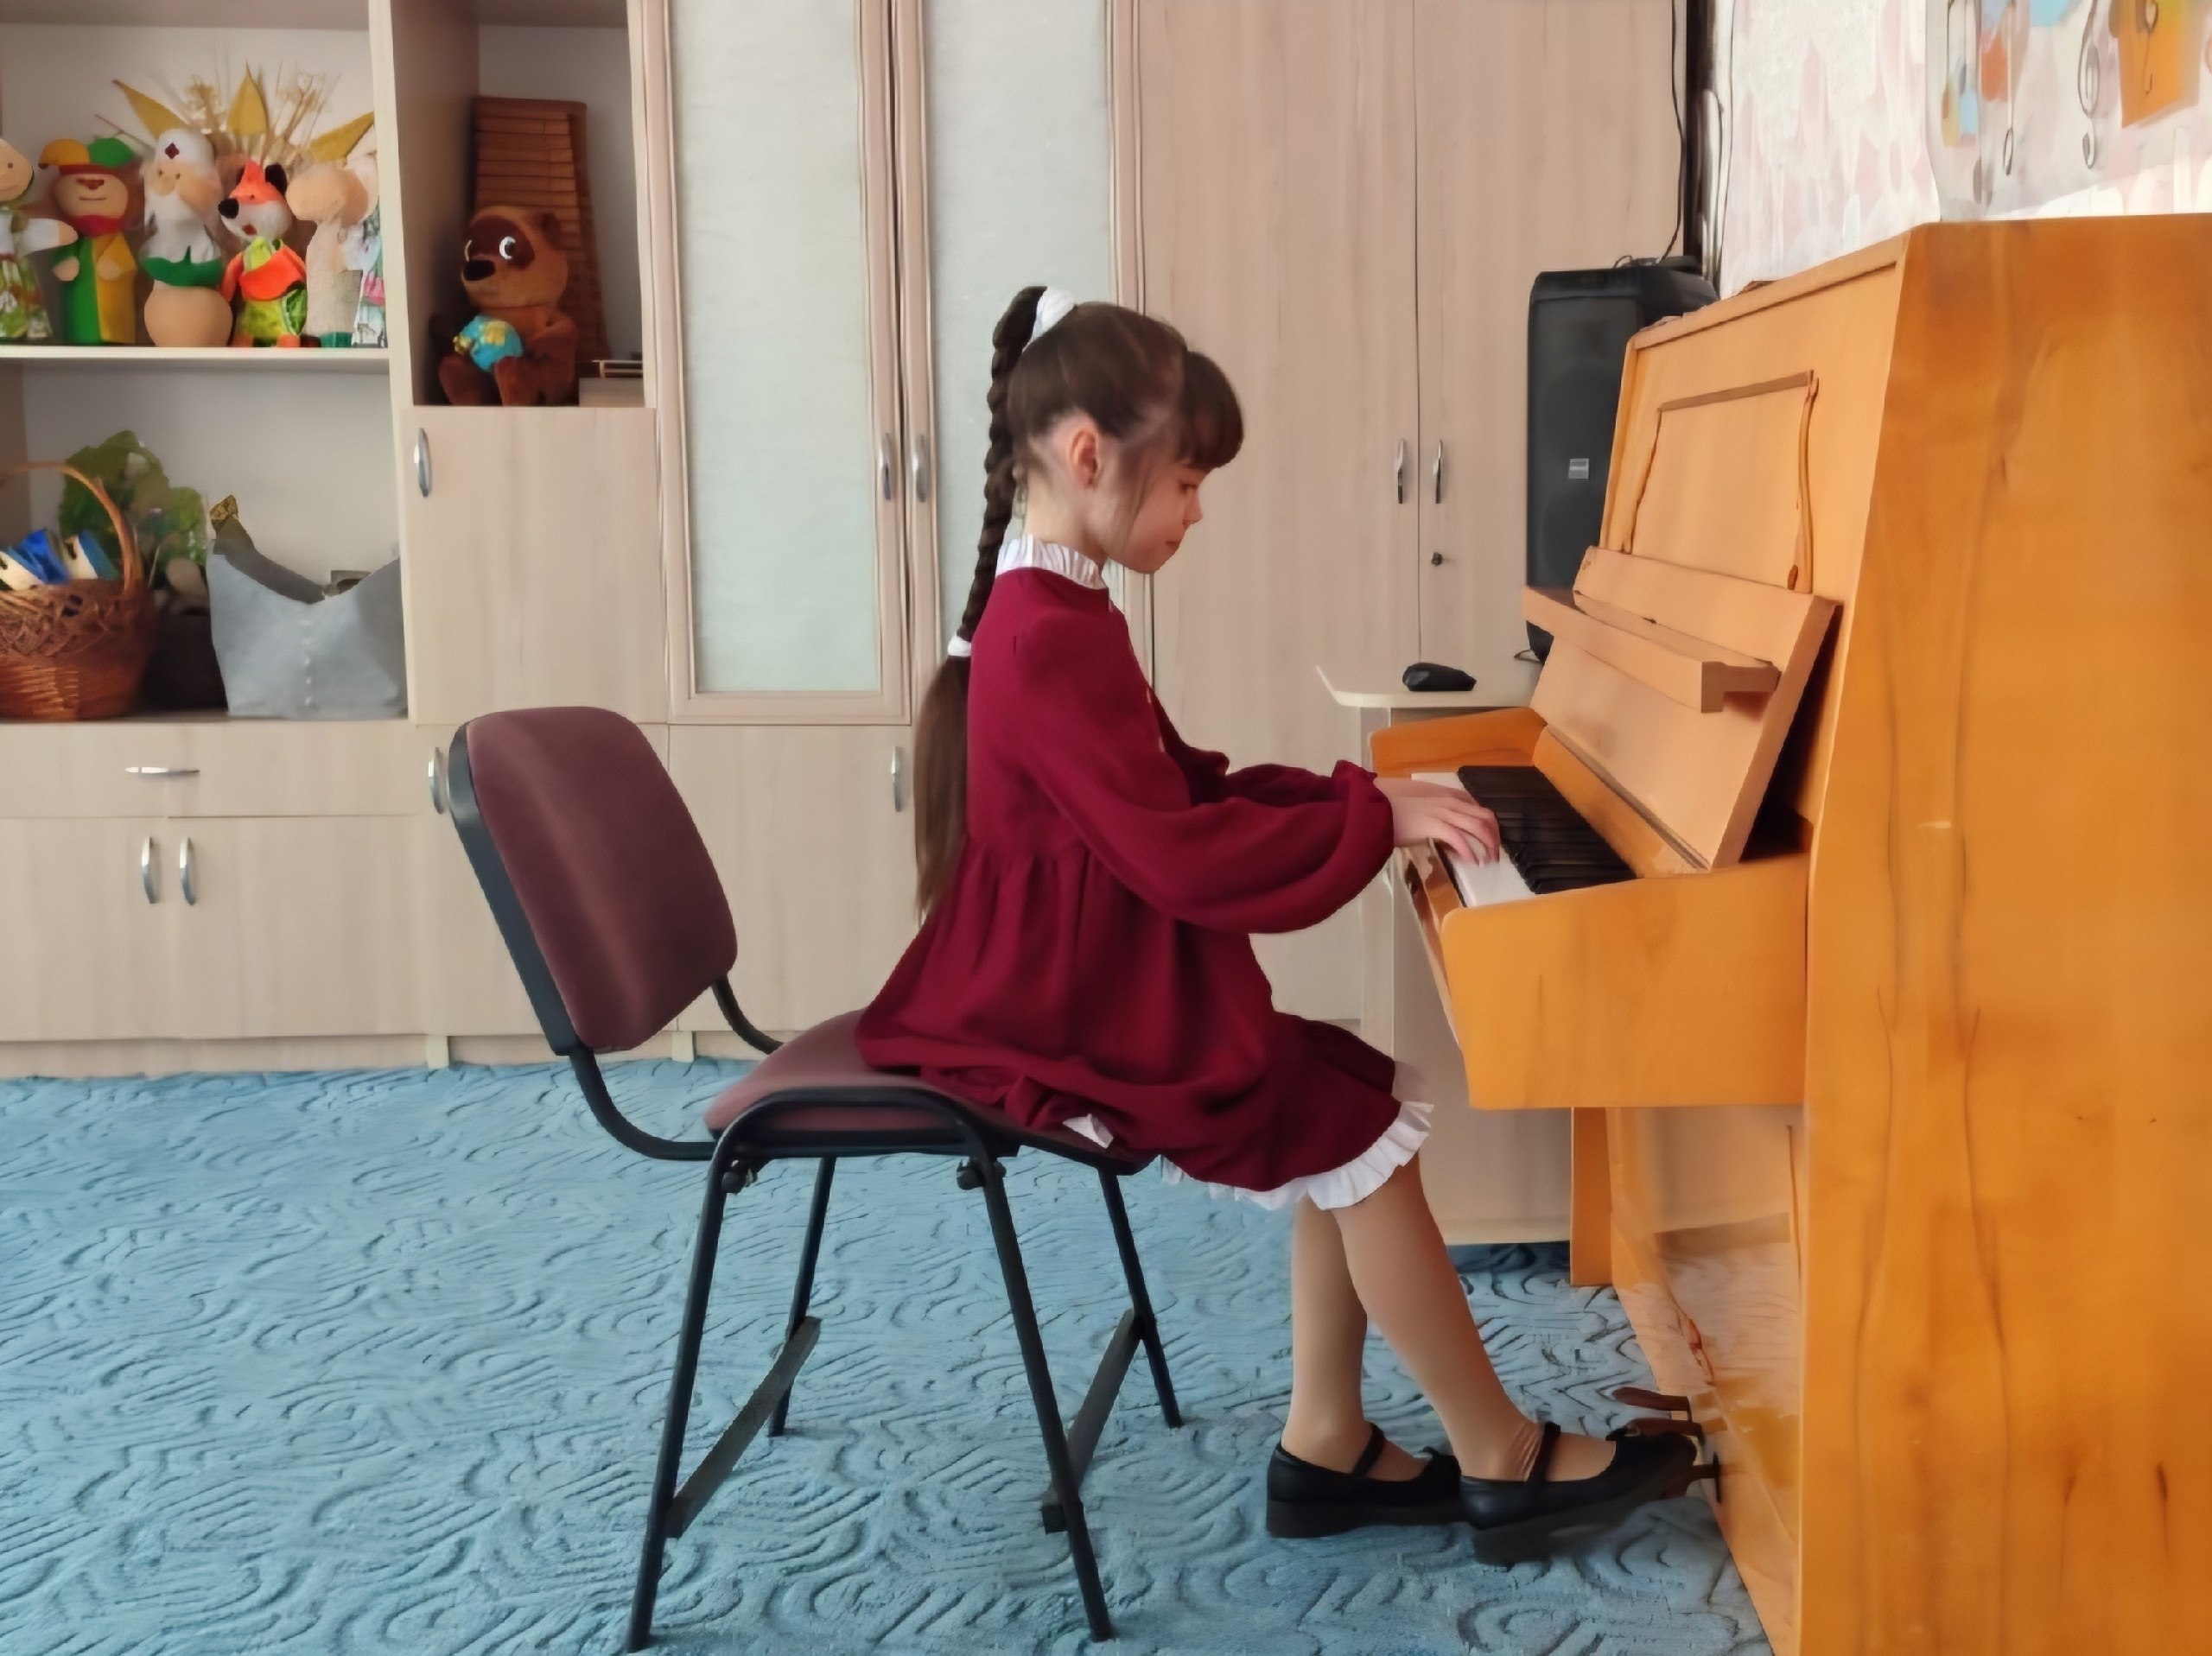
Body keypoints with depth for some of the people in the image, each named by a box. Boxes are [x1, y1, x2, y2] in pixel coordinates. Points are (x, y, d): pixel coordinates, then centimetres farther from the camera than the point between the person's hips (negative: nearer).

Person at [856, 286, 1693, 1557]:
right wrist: (1377, 819, -17)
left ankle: (1327, 1450, 11)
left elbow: (1184, 785, 15)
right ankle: (1505, 1462, 4)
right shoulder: (1053, 639, -22)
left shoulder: (1049, 612, 13)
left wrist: (1359, 796, 4)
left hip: (1094, 985, 10)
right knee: (1360, 1135, -10)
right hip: (1072, 1016, -10)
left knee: (1344, 1113, 5)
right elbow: (1182, 856, -26)